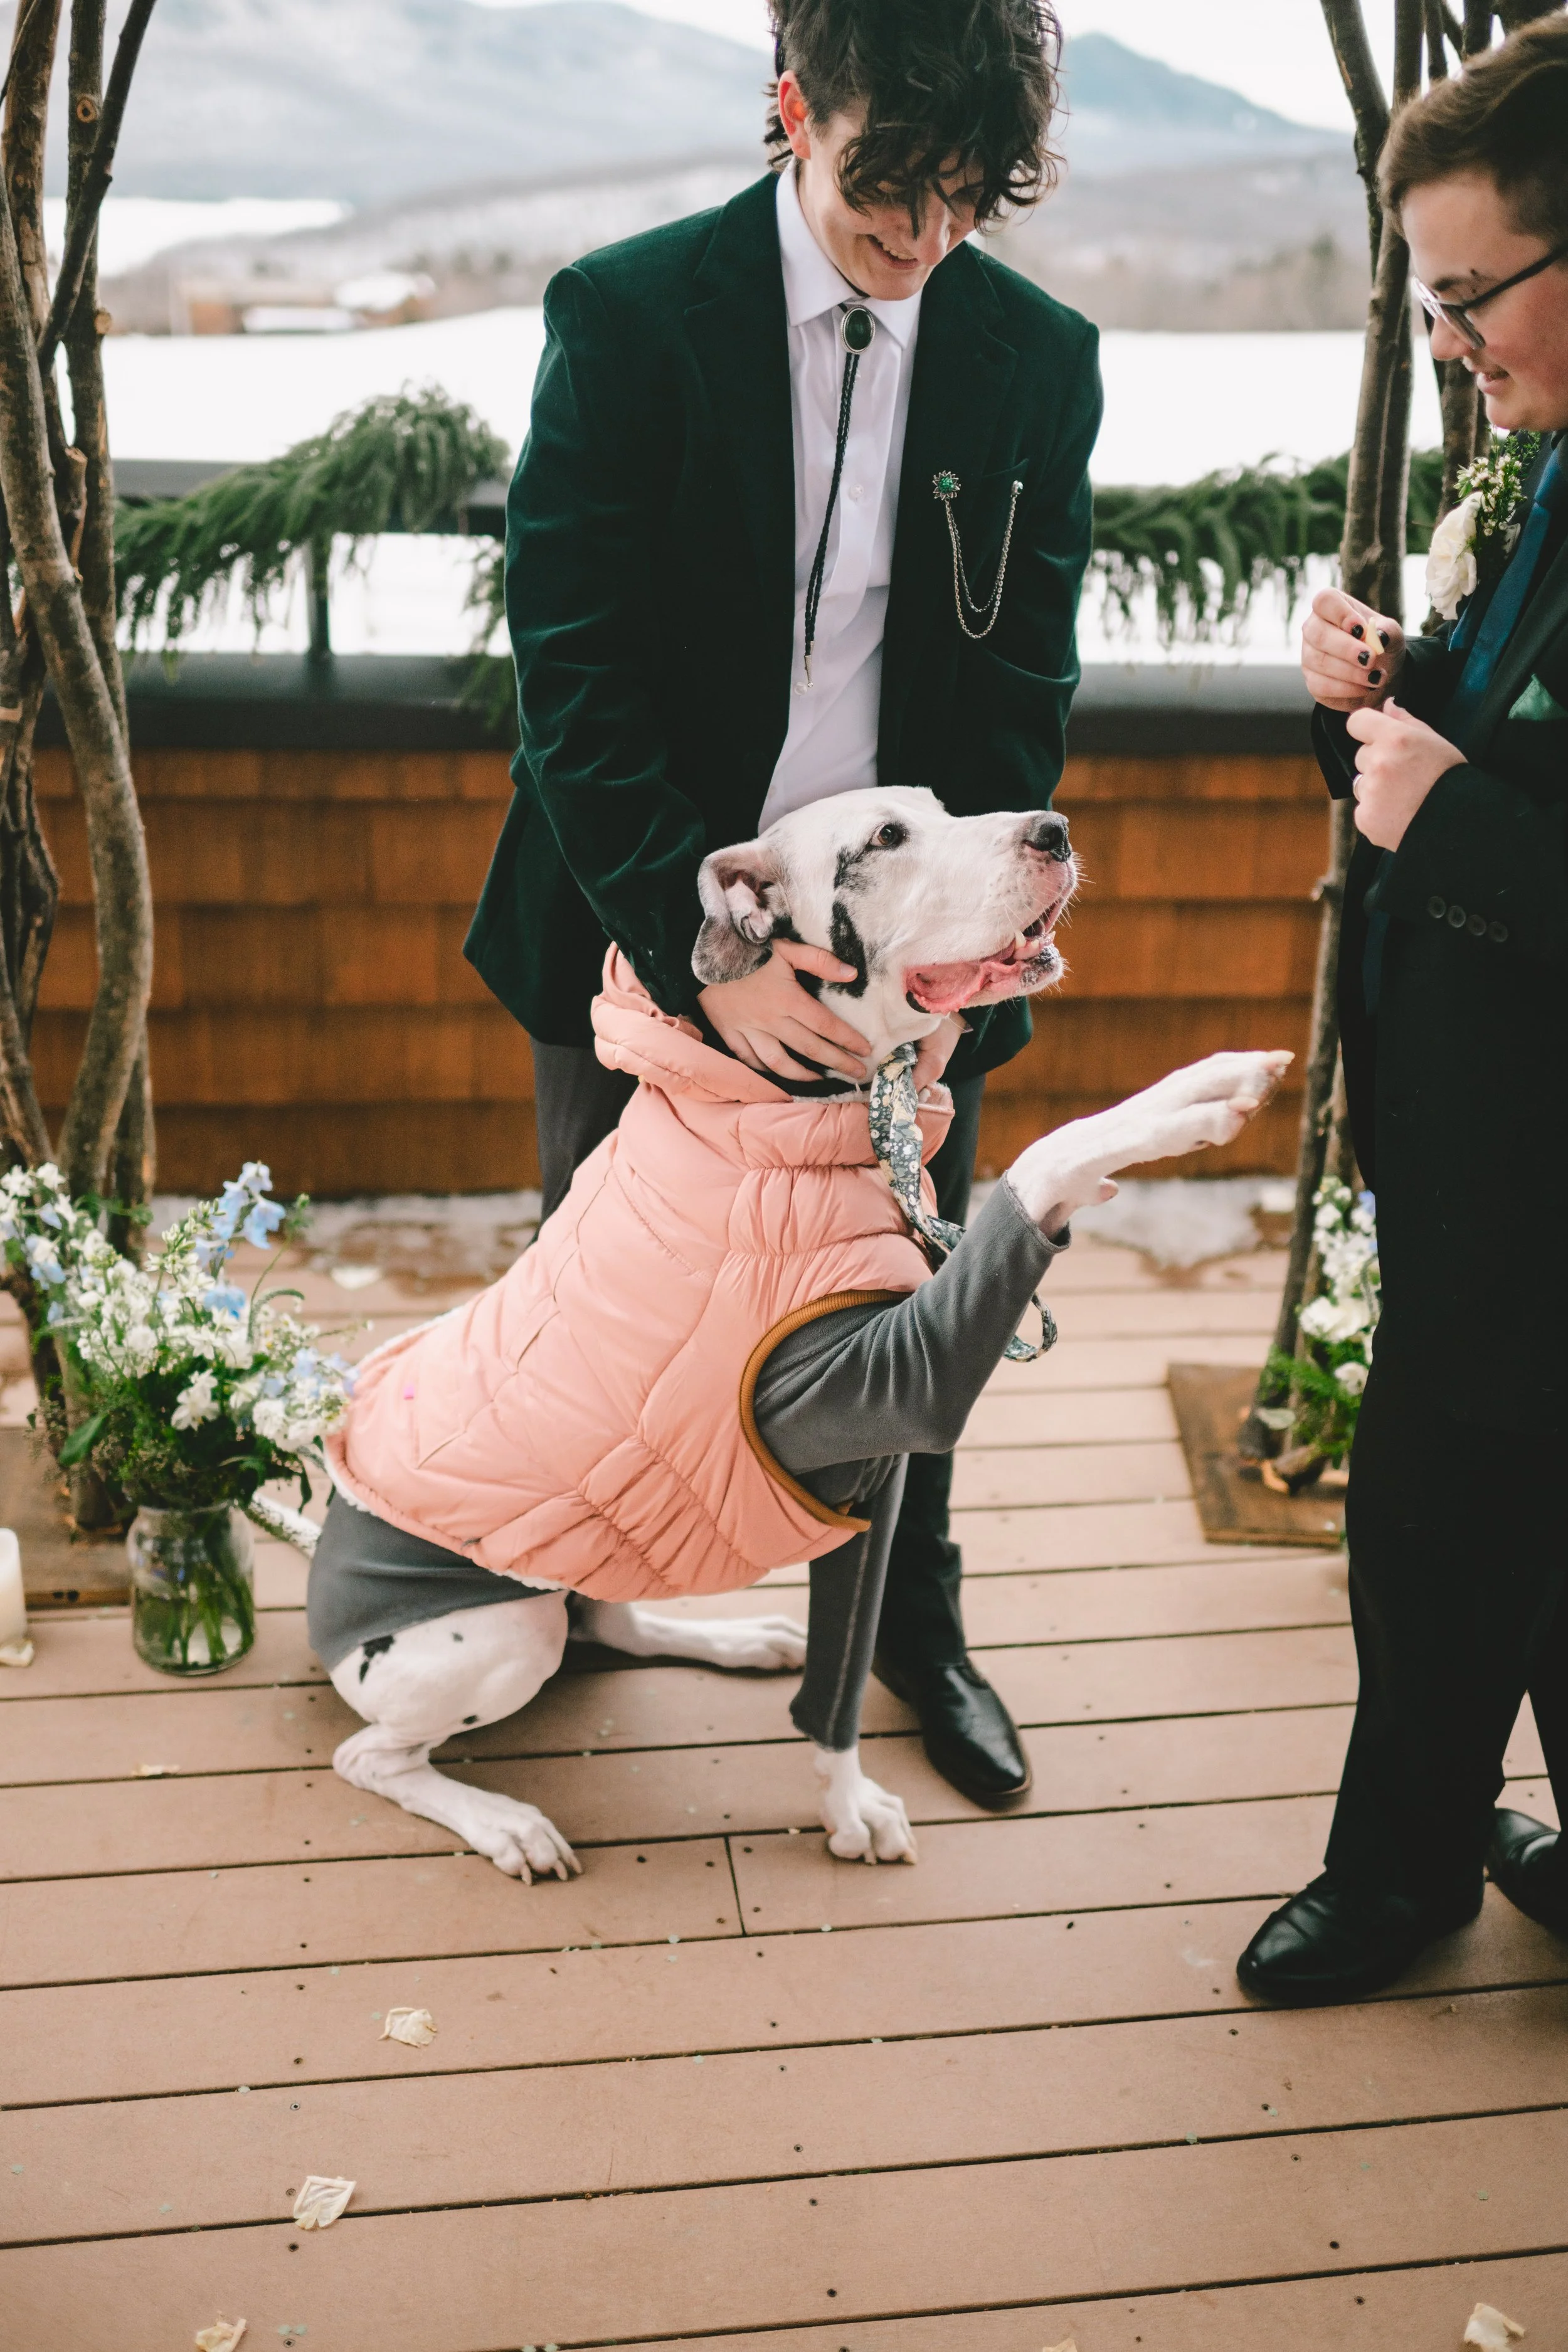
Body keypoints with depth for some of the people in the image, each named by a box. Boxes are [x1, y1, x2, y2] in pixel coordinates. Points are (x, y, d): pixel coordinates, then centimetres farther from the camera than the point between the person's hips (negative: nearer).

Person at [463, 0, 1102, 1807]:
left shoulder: (1039, 357, -3)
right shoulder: (627, 316, -11)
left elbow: (1022, 692, -2)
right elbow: (571, 674, -16)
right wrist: (708, 952, -25)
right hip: (649, 931, -1)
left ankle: (911, 1623, 39)